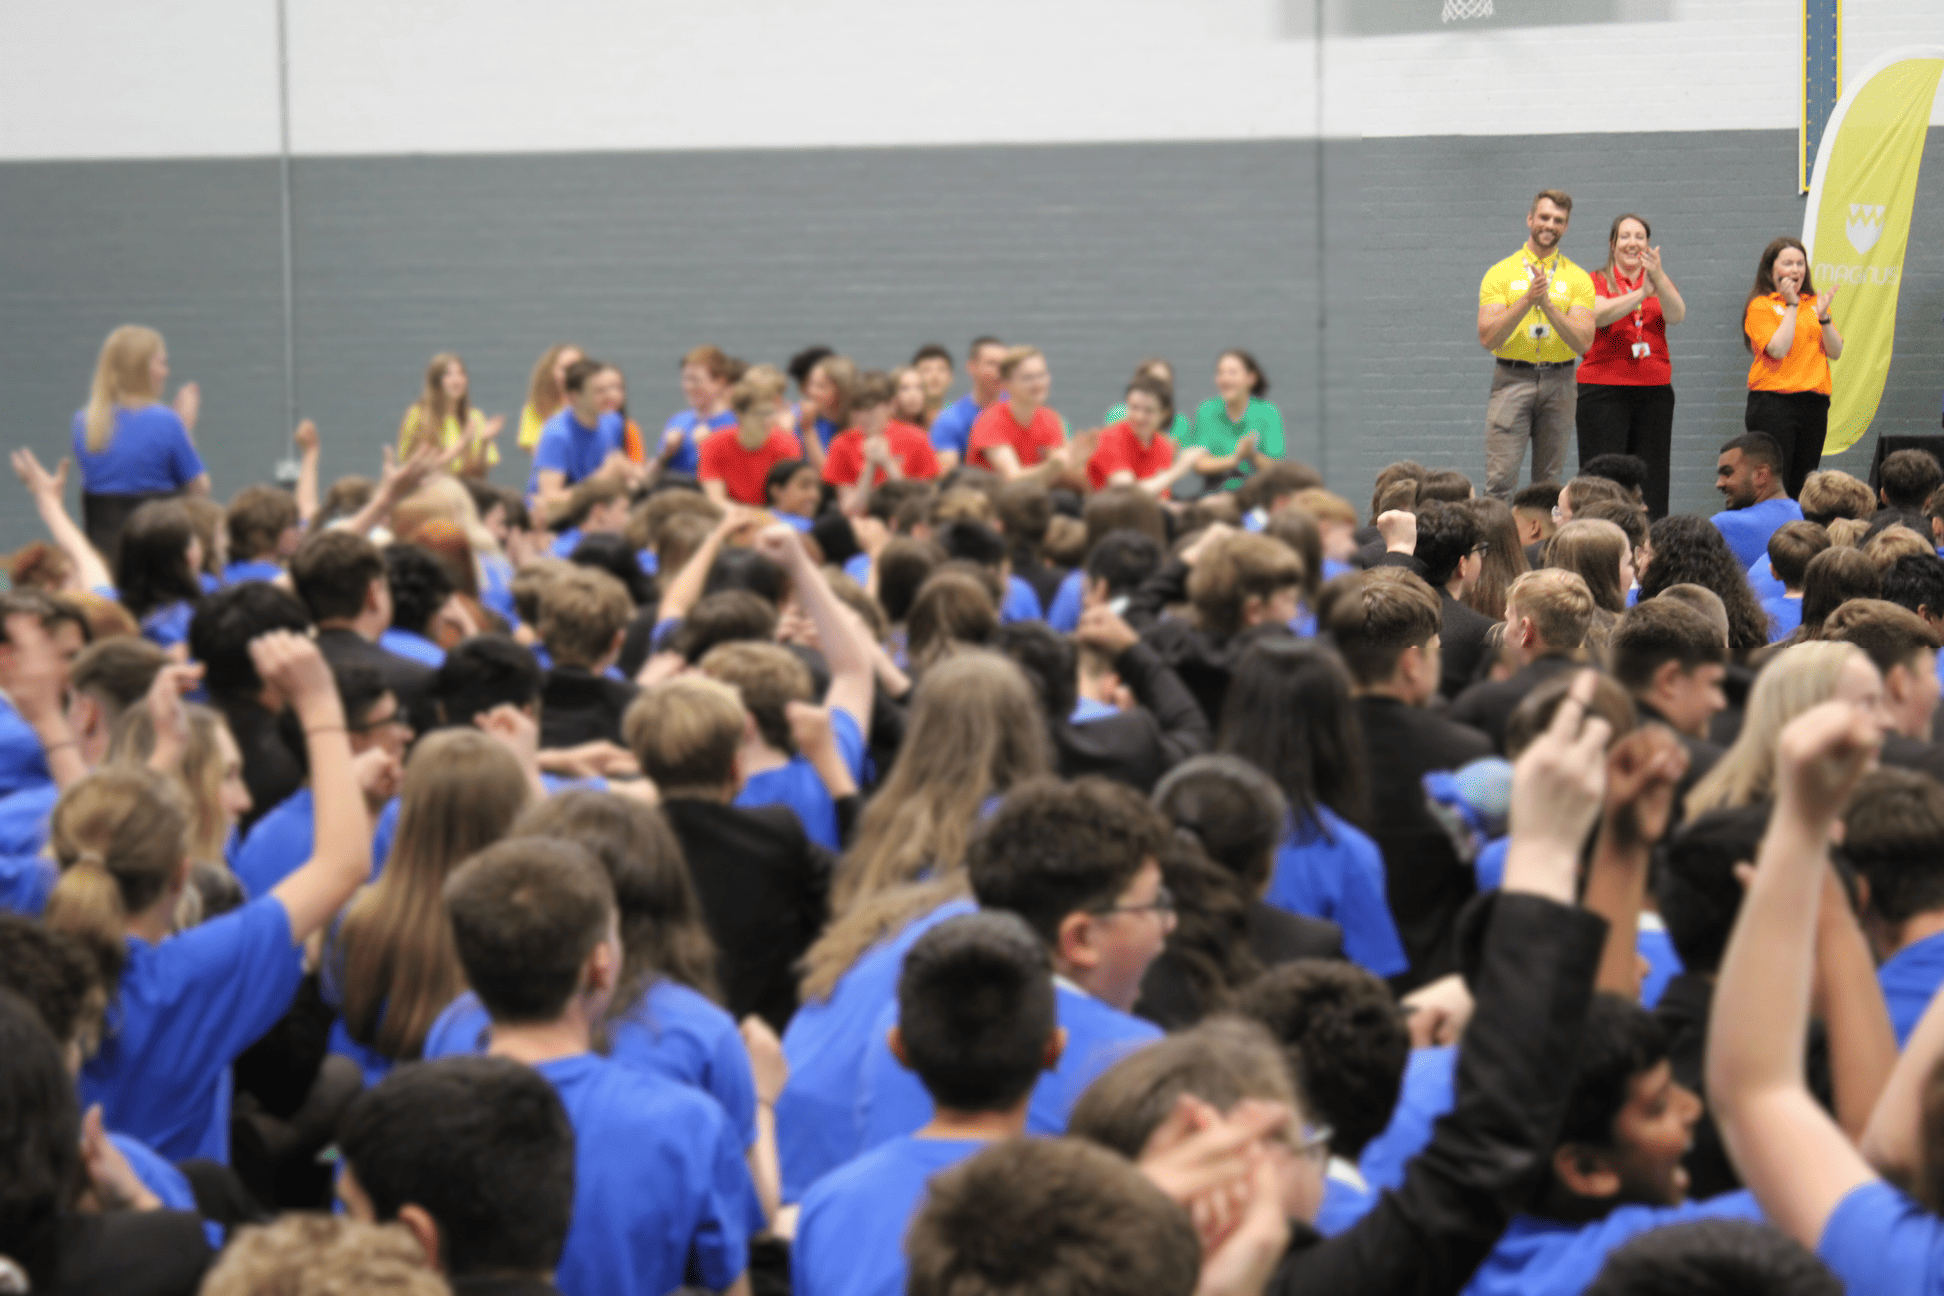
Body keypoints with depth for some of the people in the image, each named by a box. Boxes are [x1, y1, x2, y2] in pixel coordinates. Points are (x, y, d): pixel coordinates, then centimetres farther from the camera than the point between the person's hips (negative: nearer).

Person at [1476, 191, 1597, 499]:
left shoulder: (1578, 279, 5)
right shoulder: (1500, 274, 2)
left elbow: (1583, 342, -6)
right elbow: (1488, 338, -8)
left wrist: (1548, 305, -17)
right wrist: (1527, 300, -18)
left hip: (1558, 382, 2)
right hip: (1512, 379, -2)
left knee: (1549, 481, 6)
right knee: (1500, 478, -11)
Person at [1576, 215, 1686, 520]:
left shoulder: (1660, 283, 14)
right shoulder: (1596, 282, 7)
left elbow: (1676, 315, -7)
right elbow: (1599, 315, -14)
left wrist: (1658, 279, -25)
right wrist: (1641, 293, -25)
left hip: (1654, 391, 3)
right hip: (1604, 390, -3)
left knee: (1651, 480, 0)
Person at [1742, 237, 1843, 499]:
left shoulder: (1813, 303, 14)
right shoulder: (1761, 306, -2)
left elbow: (1836, 352, 7)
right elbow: (1778, 349, -16)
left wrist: (1823, 315, -8)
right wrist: (1791, 305, -11)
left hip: (1814, 403, 5)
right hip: (1774, 403, -5)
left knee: (1803, 486, 6)